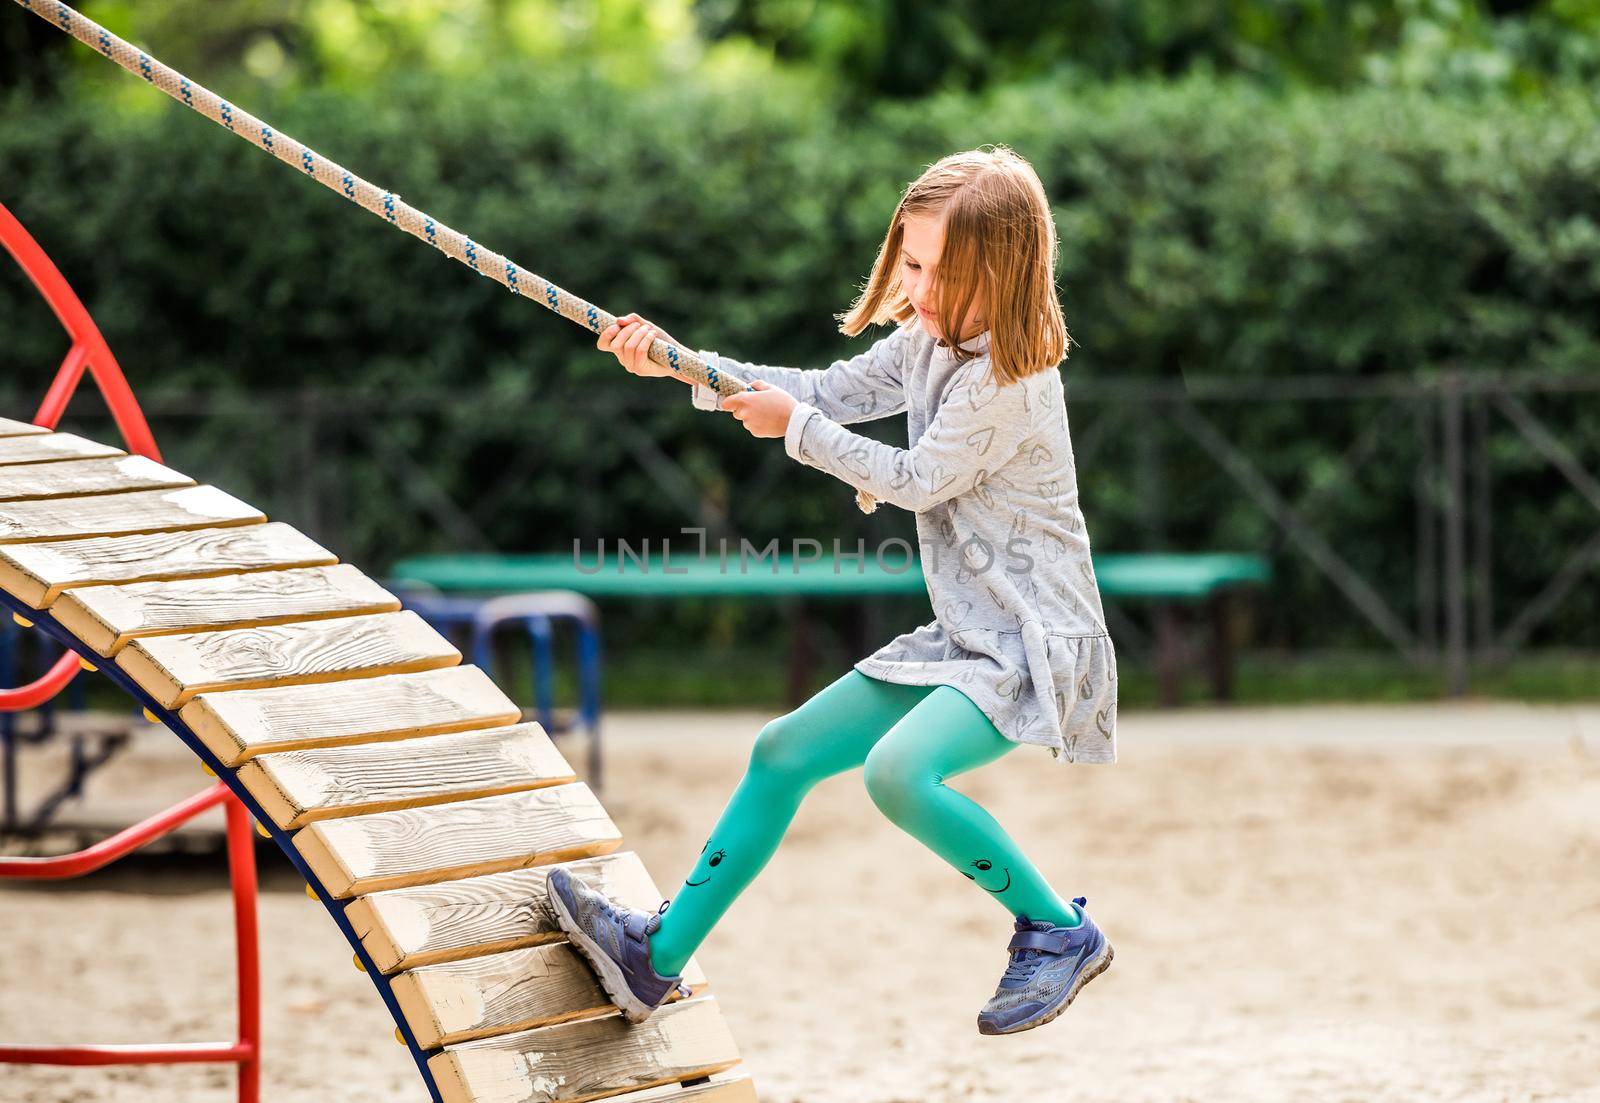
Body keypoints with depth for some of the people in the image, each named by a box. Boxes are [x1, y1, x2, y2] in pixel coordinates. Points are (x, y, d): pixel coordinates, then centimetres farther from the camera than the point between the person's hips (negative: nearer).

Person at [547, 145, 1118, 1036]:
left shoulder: (1010, 379, -20)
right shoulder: (929, 339, 8)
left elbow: (918, 482, -15)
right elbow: (830, 393, 15)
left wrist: (796, 426, -6)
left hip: (1035, 644, -10)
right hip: (964, 637, 10)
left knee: (899, 769, -32)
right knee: (785, 754, 10)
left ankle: (1059, 932, -13)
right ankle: (659, 954, 20)